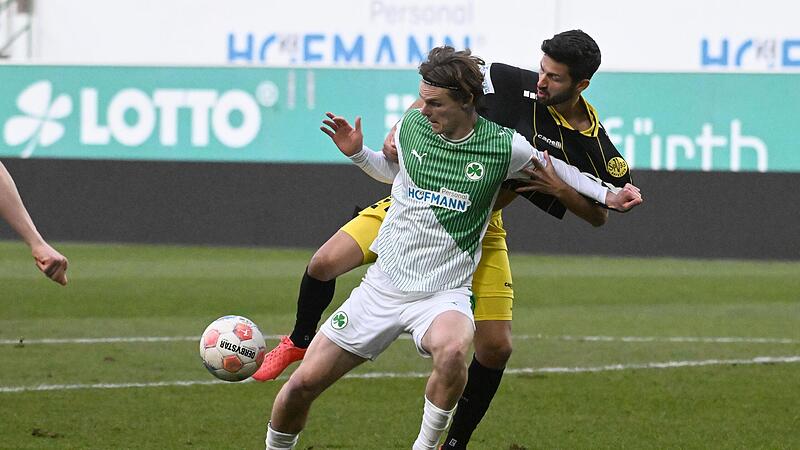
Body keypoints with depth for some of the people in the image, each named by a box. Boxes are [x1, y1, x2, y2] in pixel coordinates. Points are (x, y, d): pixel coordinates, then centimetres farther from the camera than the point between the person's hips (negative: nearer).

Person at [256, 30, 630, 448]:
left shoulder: (592, 143, -11)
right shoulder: (509, 82, -14)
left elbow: (599, 214, 0)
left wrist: (560, 188, -19)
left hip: (481, 231, 1)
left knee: (496, 346, -8)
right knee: (324, 263, -15)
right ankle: (300, 340, 18)